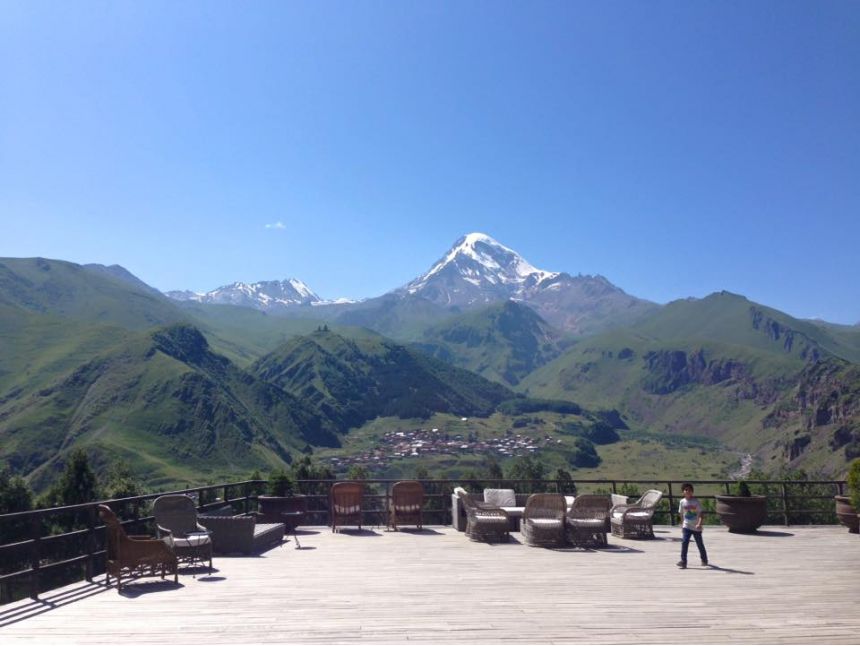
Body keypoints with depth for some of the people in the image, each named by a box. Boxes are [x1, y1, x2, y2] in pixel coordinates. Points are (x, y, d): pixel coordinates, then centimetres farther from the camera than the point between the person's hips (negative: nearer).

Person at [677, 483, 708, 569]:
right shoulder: (682, 501, 0)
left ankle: (704, 560, 34)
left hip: (696, 527, -1)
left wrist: (699, 524, -27)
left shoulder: (696, 501, -9)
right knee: (684, 542, -14)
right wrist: (682, 524, 16)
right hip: (686, 526, 2)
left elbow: (700, 514, -13)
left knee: (700, 544, 11)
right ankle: (683, 561, -15)